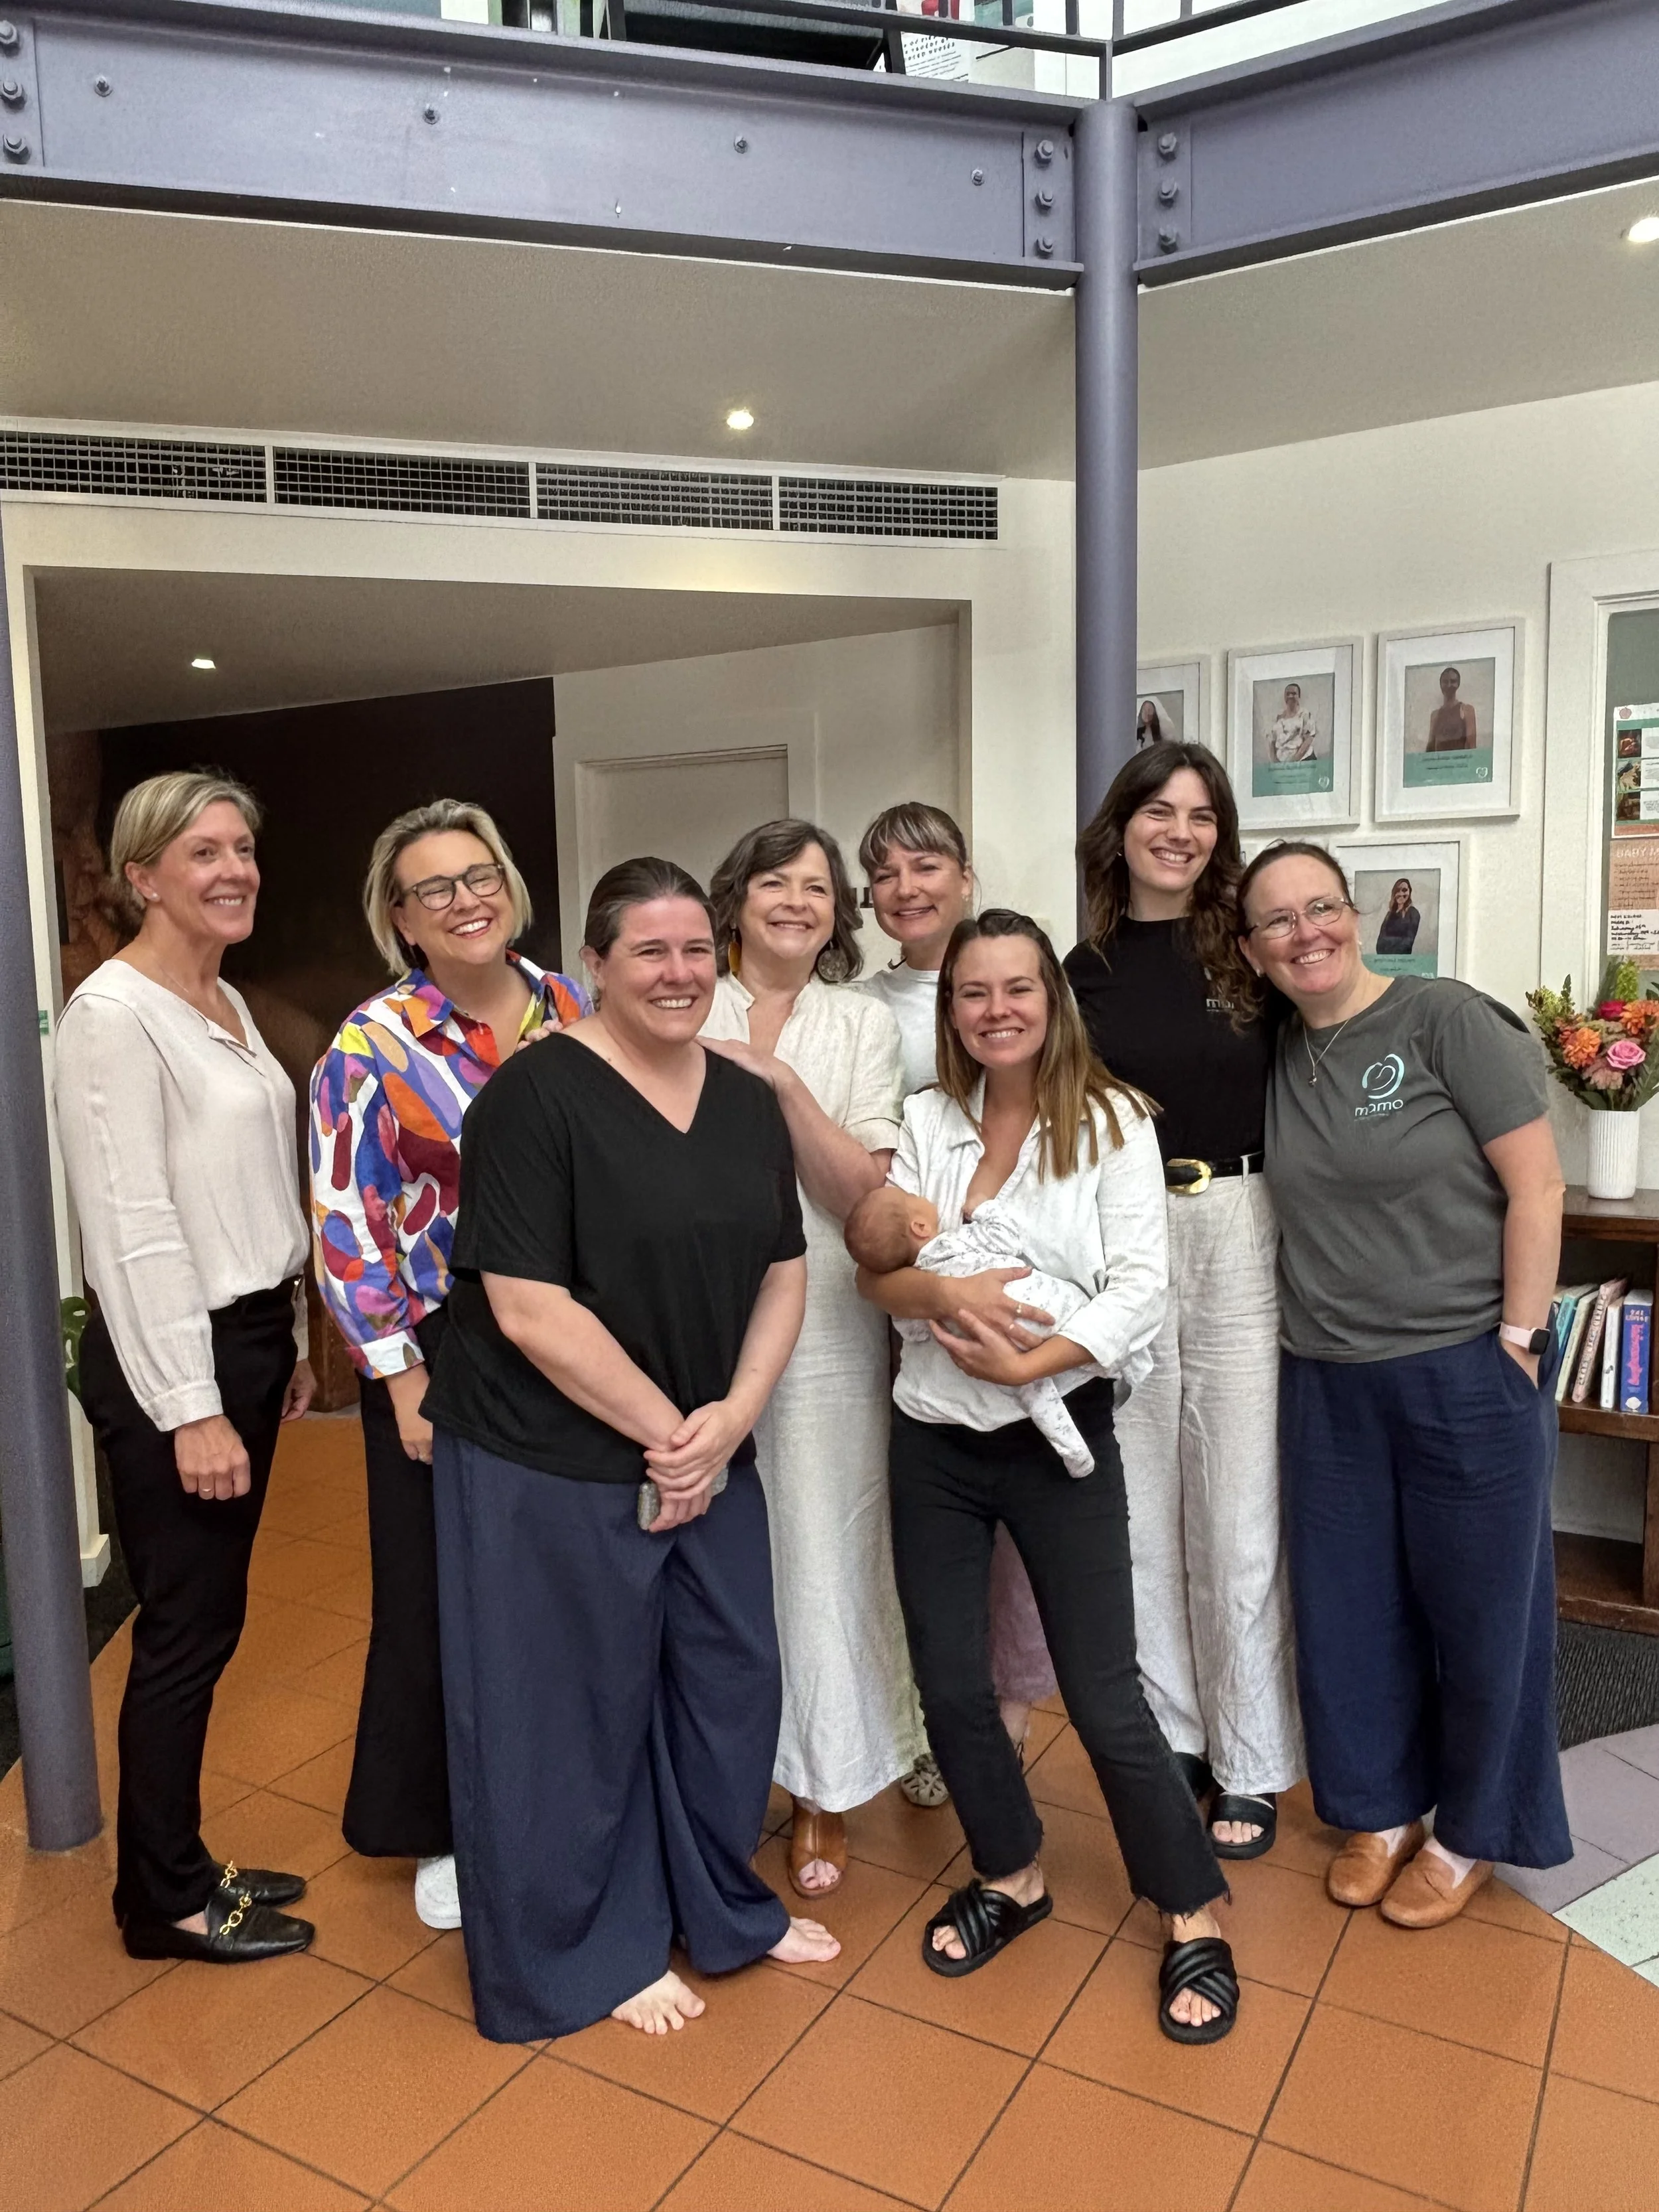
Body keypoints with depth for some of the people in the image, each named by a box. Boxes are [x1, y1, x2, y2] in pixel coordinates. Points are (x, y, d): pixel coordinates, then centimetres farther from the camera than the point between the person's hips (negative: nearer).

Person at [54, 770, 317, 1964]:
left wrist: (292, 1343, 17)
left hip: (250, 1339, 8)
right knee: (185, 1631, 5)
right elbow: (133, 1228, -20)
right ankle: (166, 1901, 25)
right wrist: (191, 1409, -19)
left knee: (208, 1622, 17)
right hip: (172, 1360, -8)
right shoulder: (115, 1013, -16)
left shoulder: (228, 1003, 11)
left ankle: (181, 1865, 34)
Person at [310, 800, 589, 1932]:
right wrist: (402, 1374, -11)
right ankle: (441, 1831, 33)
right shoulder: (374, 1042, -9)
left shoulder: (572, 1007, 2)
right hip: (443, 1349, -3)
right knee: (442, 1594, 9)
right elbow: (345, 1221, -9)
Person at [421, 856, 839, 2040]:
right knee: (578, 1705, 10)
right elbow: (529, 1310, -20)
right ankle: (598, 1947, 34)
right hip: (551, 1467, -6)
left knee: (731, 1680, 17)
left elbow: (783, 1273, 6)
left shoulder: (748, 1101, 4)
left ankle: (722, 1905, 42)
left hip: (713, 1454, 6)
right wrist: (664, 1430, -16)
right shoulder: (536, 1095, -16)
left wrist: (730, 1419, -8)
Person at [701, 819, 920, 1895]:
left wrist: (780, 1081, -15)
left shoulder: (864, 1024, 4)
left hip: (824, 1327, 0)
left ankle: (826, 1790, 28)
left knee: (824, 1554, 8)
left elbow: (866, 1190, -5)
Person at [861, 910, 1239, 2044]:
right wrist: (946, 1293, -21)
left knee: (1104, 1698, 3)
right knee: (949, 1684, 13)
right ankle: (1012, 1875, 38)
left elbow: (1141, 1290, -14)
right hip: (934, 1438, 4)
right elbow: (877, 1271, -1)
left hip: (1059, 1437, -4)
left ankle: (1195, 1917, 27)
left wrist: (1034, 1360, -23)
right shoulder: (926, 1121, 2)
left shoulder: (1112, 1122, -8)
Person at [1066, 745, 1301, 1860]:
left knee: (1240, 1510, 6)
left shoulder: (1252, 952, 0)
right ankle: (1168, 1736, 31)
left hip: (1240, 1237, -2)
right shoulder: (1083, 968, 4)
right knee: (1137, 1507, 12)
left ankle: (1250, 1762, 23)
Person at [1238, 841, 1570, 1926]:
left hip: (1468, 1375, -5)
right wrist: (1311, 1329, 5)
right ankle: (1383, 1808, 37)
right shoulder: (1275, 1055, 4)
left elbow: (1536, 1188, -12)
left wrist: (1517, 1341, -13)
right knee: (1349, 1610, 15)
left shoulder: (1449, 1019, -11)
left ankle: (1469, 1833, 33)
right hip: (1327, 1383, 5)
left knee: (1478, 1611, 11)